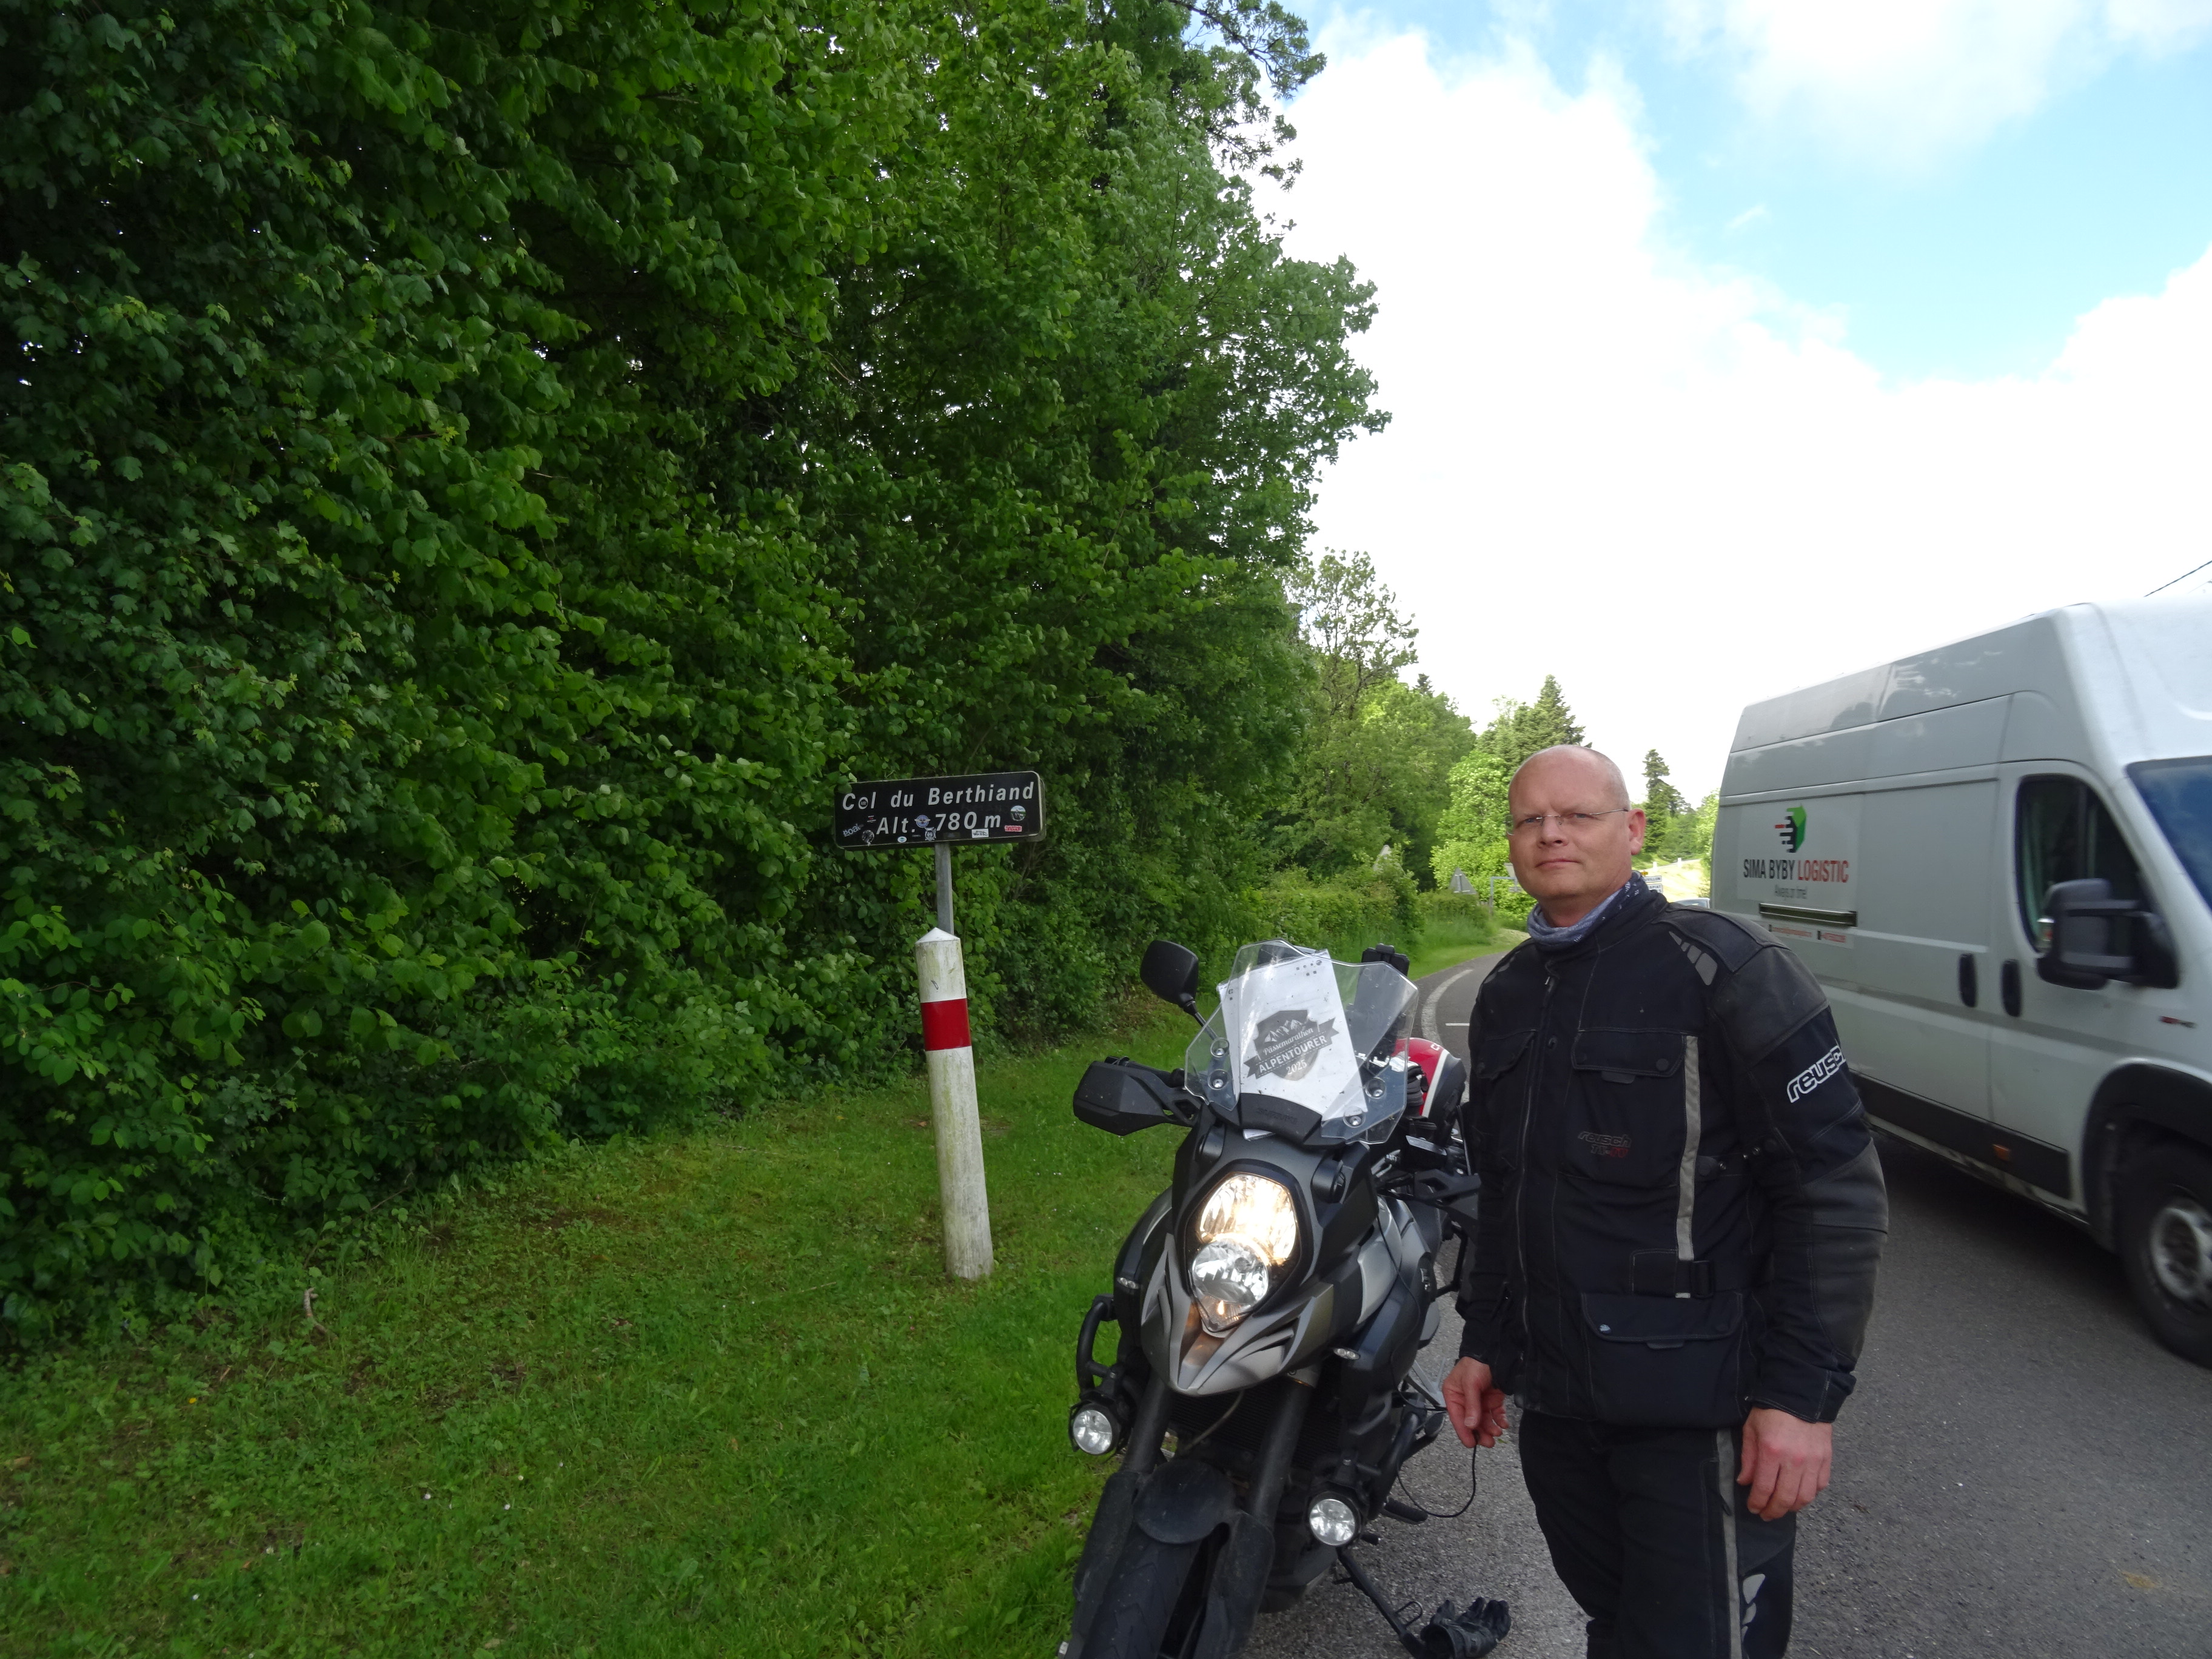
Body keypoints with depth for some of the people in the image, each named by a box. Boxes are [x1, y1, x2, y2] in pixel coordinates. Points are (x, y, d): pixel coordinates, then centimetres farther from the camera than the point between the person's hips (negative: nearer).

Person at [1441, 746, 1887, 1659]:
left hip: (1697, 1407, -6)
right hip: (1550, 1395, 6)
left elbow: (1836, 1188, -13)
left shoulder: (1719, 966, -11)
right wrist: (1482, 1339, 18)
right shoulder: (1505, 994, 12)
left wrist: (1804, 1392, -16)